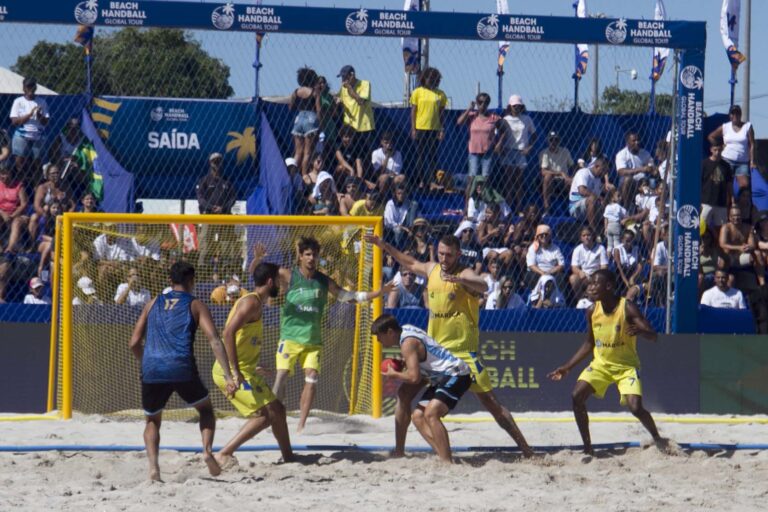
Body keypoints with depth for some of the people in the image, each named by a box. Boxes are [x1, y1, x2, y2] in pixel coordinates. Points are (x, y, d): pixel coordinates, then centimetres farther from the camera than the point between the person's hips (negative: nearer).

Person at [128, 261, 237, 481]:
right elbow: (215, 341, -2)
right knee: (206, 409, 25)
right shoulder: (195, 306, 12)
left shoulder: (153, 304, 20)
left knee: (152, 421, 22)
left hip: (152, 371, 2)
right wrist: (228, 376, -7)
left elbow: (134, 343, 18)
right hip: (182, 369, -2)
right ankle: (207, 450, 1)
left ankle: (153, 465, -3)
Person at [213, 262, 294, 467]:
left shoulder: (256, 303, 18)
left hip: (243, 371, 10)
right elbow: (229, 333, -26)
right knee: (265, 414, -14)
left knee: (276, 410, 14)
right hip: (230, 372, -10)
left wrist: (252, 369, 32)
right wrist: (235, 371, -29)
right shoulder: (252, 302, -14)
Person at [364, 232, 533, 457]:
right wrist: (385, 246, 29)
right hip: (433, 349, 6)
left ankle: (524, 448, -2)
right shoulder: (432, 270, 7)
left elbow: (483, 286, -36)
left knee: (490, 402, -7)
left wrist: (458, 279, -54)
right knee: (404, 394, 0)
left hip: (463, 351, -6)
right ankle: (399, 450, 10)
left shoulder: (465, 274, -13)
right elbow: (410, 263, 29)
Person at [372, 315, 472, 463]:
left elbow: (414, 377, -28)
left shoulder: (408, 343, -19)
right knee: (418, 416, 8)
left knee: (430, 413, -27)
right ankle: (443, 457, 2)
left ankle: (447, 463, -31)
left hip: (456, 375, -11)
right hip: (442, 378, 11)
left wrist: (394, 375, -9)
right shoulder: (406, 330, 10)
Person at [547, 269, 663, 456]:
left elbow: (653, 336, -25)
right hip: (601, 363, 5)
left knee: (635, 407, -22)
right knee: (577, 396, -15)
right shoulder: (592, 311, -4)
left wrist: (640, 330, -49)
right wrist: (567, 367, 8)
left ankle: (657, 439, 7)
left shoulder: (627, 308, -19)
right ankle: (587, 447, -4)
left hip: (627, 365, -5)